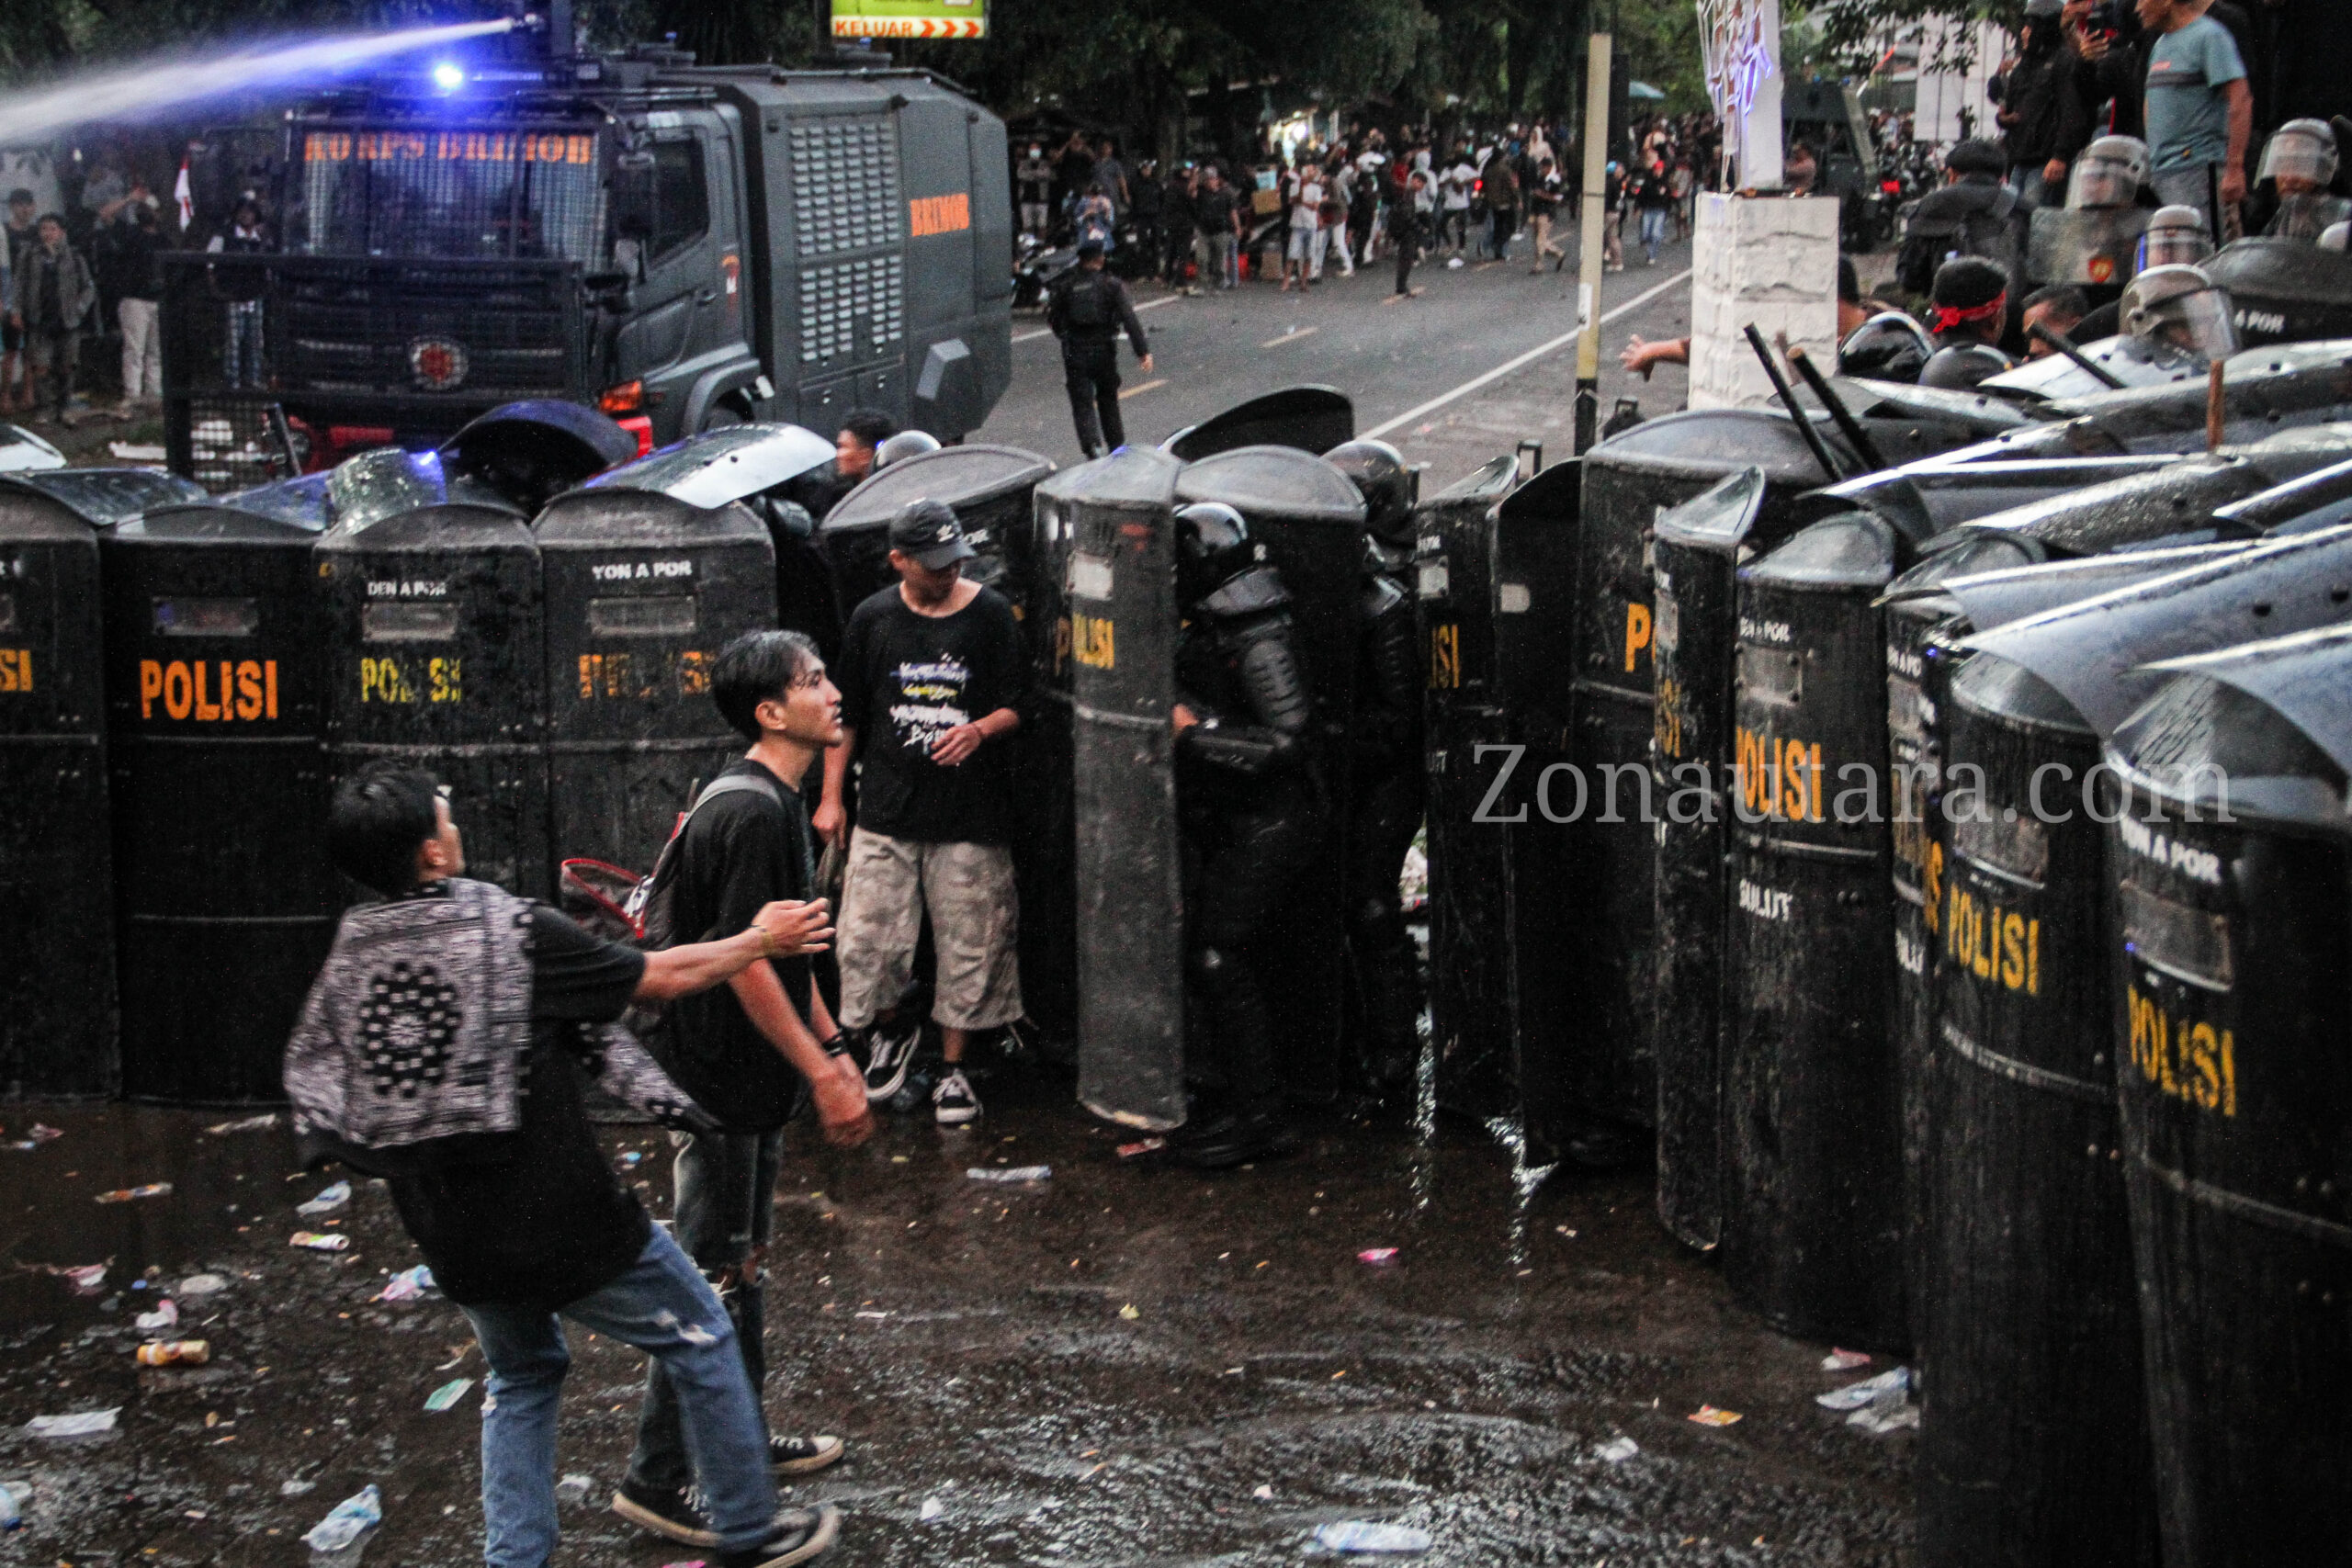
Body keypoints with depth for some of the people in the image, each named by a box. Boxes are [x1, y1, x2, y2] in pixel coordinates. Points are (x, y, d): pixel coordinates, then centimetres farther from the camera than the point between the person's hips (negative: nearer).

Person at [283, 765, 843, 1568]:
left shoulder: (349, 959, -2)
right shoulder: (513, 931, -19)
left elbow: (312, 1079, 5)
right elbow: (662, 978, -9)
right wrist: (760, 939, 7)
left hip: (455, 1241, 6)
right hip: (566, 1225, -6)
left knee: (521, 1377, 29)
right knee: (702, 1342, 15)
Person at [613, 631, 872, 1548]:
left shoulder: (773, 802, 11)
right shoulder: (751, 812, -21)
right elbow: (744, 959, -25)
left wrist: (835, 1053, 17)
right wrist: (823, 1072, -21)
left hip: (751, 1083, 10)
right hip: (723, 1083, -10)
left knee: (744, 1265, 19)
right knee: (711, 1276, -4)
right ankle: (657, 1481, 3)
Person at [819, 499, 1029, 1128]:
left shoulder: (990, 614, 0)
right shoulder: (873, 619, 4)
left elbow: (1017, 704, 3)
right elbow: (846, 714, 11)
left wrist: (979, 729, -18)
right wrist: (831, 796, 9)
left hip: (969, 815, -1)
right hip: (886, 814, 1)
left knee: (966, 947, 2)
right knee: (868, 941, -2)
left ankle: (952, 1068, 17)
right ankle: (890, 1029, 27)